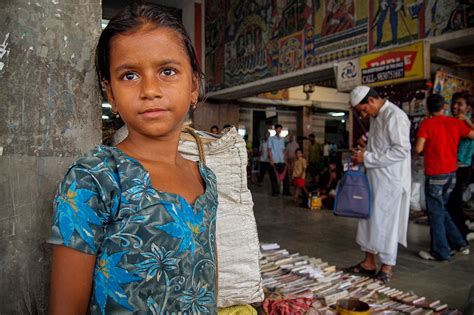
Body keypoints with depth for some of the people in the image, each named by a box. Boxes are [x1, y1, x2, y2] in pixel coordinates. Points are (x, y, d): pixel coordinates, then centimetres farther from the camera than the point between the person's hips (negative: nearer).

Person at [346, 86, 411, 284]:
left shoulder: (394, 116, -15)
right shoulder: (375, 117, 13)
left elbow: (401, 150, -22)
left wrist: (368, 158, -20)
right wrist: (362, 155, 4)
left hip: (391, 182, -9)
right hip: (374, 178, 9)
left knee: (386, 223, 2)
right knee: (370, 220, 12)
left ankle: (387, 268, 18)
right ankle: (369, 262, 25)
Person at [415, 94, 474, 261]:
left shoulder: (427, 124, -11)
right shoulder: (456, 122, 3)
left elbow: (418, 148, -19)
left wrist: (415, 153, 3)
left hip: (435, 175, -6)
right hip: (451, 173, 6)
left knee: (435, 212, 4)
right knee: (441, 209, 22)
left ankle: (440, 252, 12)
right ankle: (459, 243, 25)